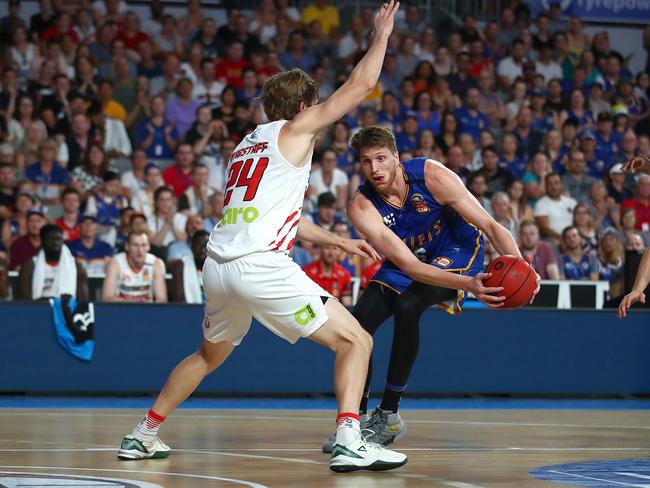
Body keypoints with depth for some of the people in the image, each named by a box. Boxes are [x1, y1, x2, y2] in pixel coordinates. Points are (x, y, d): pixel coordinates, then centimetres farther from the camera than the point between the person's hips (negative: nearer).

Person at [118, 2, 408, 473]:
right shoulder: (295, 130, 5)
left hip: (218, 268, 8)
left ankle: (142, 435, 32)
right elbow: (361, 85, 3)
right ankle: (349, 441, -20)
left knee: (209, 355, 32)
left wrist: (338, 241, 37)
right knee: (356, 341, -3)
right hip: (261, 265, -8)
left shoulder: (249, 143, 26)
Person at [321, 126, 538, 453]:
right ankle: (357, 418, 7)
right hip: (409, 259, 3)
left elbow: (489, 224, -23)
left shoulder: (432, 176, -28)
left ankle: (388, 415, -16)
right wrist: (466, 284, -48)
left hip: (457, 250, -3)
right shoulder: (361, 207, -26)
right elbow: (408, 265, -34)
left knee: (407, 306, -28)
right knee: (358, 324, -12)